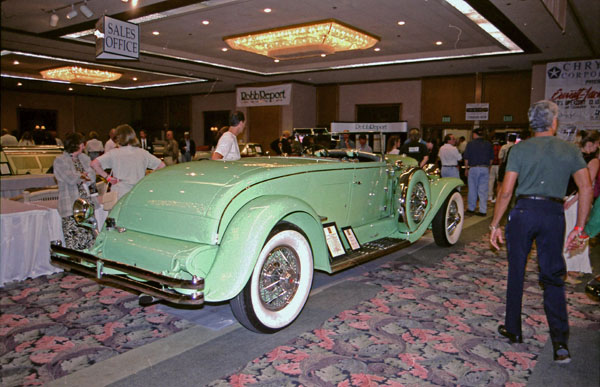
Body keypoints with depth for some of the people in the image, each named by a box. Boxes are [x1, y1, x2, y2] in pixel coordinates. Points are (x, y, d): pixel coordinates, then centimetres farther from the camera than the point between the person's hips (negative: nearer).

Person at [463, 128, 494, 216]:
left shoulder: (470, 144, -5)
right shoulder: (488, 144, 4)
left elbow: (466, 158, -3)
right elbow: (491, 158, 8)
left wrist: (466, 169, 7)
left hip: (473, 168, -2)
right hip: (485, 169, 2)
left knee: (472, 189, 8)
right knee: (483, 190, 5)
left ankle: (471, 208, 16)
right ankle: (483, 210, 5)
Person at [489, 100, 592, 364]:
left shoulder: (519, 149, -1)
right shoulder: (570, 150, 5)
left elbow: (506, 191, -7)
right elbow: (586, 189, 0)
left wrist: (495, 224, 0)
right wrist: (579, 227, 5)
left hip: (524, 211, -1)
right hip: (554, 214, 2)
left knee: (516, 273, 12)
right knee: (553, 278, 10)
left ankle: (513, 330, 23)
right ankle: (560, 343, 5)